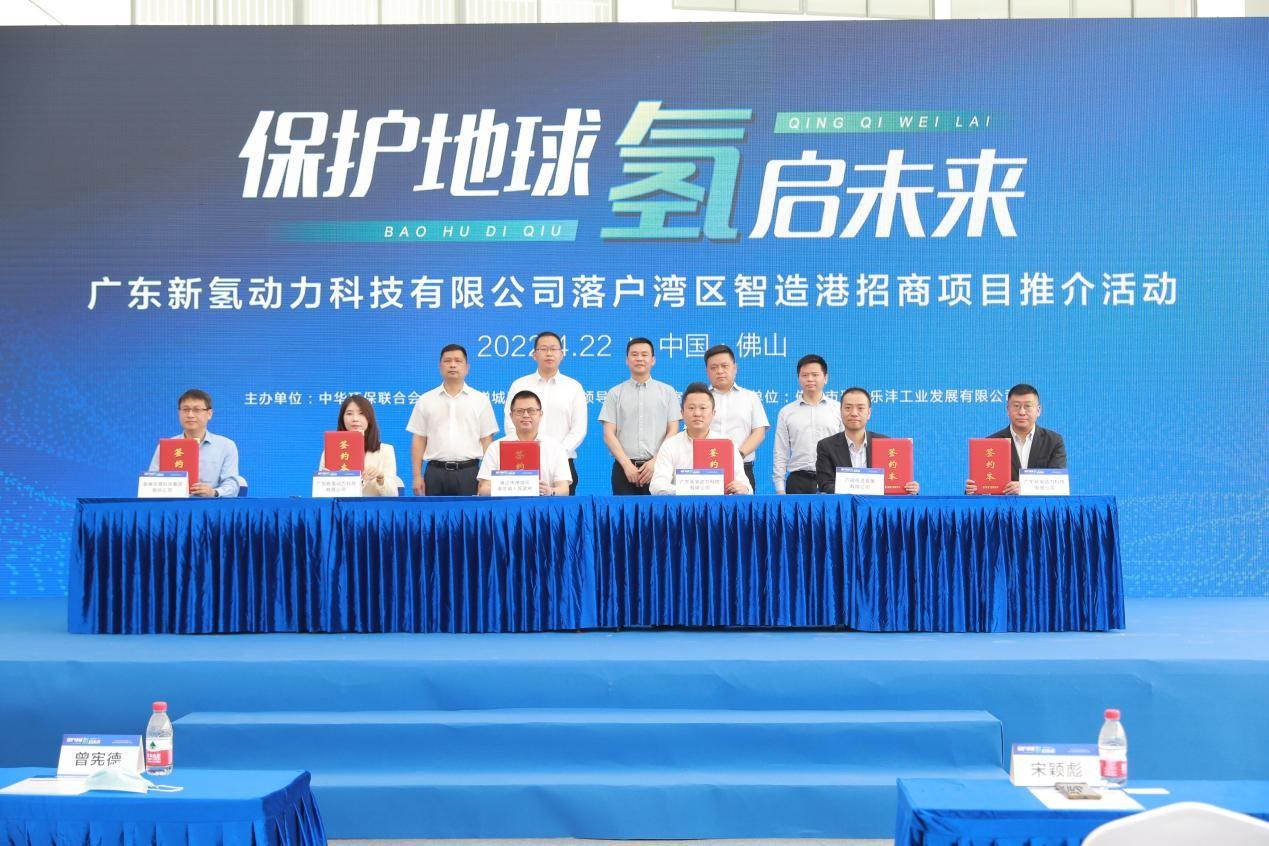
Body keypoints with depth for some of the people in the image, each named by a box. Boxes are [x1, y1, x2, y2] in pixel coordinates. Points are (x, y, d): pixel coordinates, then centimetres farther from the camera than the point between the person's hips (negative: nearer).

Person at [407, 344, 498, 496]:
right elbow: (419, 440, 8)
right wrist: (417, 475, 2)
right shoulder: (425, 401, 9)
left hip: (469, 472, -1)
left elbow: (487, 440, 5)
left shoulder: (480, 400, 6)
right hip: (435, 472, 1)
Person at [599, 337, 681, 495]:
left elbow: (672, 432, 4)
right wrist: (627, 464, -8)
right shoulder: (615, 393, 9)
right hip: (624, 467, 0)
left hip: (658, 467, 0)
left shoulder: (667, 392, 9)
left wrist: (656, 462, -9)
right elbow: (609, 434, 3)